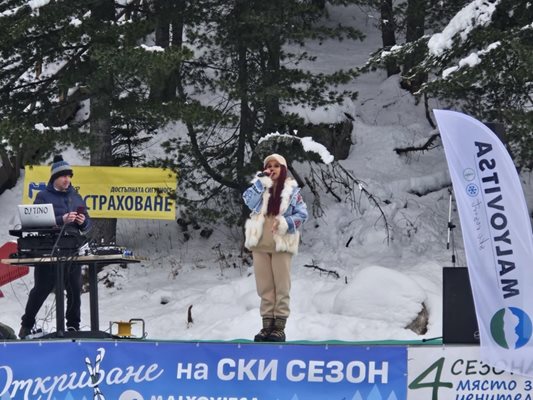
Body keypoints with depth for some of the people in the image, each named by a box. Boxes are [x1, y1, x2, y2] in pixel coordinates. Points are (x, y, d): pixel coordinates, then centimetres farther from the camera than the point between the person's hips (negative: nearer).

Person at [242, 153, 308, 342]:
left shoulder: (291, 189, 3)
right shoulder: (259, 186, 10)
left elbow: (302, 213, -1)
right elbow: (249, 202, -9)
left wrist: (284, 223, -16)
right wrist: (261, 182, -13)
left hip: (282, 243, -3)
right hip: (260, 244, 3)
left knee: (281, 286, -3)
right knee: (265, 287, 4)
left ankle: (279, 327, -2)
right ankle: (267, 325, 7)